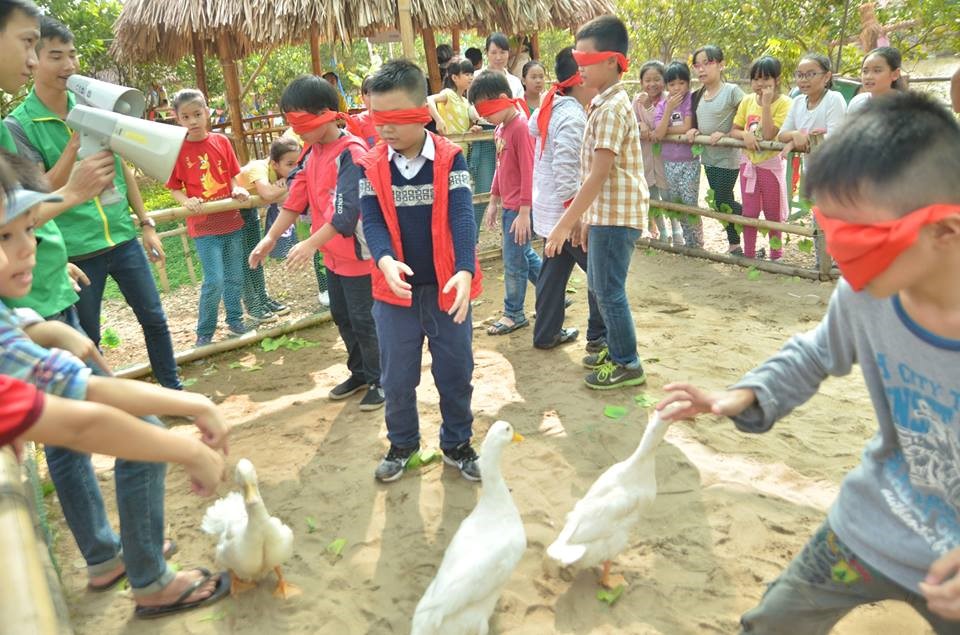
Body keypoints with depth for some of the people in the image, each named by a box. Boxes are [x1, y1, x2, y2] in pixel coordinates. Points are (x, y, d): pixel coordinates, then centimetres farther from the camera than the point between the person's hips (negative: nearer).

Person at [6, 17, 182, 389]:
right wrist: (76, 142, -22)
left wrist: (145, 224, 11)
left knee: (154, 318, 12)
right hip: (76, 251, -4)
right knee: (87, 340, 7)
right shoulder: (19, 125, -8)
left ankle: (173, 389, 28)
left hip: (123, 237, 4)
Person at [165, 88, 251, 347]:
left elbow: (232, 176, 8)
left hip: (232, 220, 3)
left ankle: (234, 319, 35)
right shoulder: (178, 150, -7)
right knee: (214, 281, -7)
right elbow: (174, 189, -2)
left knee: (235, 277, 14)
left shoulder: (221, 141, 0)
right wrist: (187, 201, -22)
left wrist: (237, 190, -12)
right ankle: (204, 332, 11)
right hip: (204, 226, -3)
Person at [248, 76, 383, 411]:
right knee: (342, 317, 18)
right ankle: (359, 373, 35)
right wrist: (270, 238, 1)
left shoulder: (351, 152, -21)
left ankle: (380, 380, 19)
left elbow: (346, 210, -29)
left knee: (363, 320, 2)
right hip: (333, 254, 9)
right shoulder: (313, 153, 6)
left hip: (357, 253, -9)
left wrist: (311, 244, -33)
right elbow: (296, 199, 8)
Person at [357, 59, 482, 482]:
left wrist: (465, 270, -32)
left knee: (455, 373, 11)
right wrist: (385, 261, -31)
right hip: (394, 290, 2)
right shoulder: (371, 166, -2)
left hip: (447, 287, -1)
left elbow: (461, 217, -17)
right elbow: (371, 220, -9)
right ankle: (402, 443, 35)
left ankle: (457, 444, 32)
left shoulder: (450, 159, -8)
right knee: (397, 377, 13)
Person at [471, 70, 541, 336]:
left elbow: (529, 172, -21)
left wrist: (524, 213, -21)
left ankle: (514, 314, 16)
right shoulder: (500, 128, 9)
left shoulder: (521, 127, -18)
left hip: (519, 208, -9)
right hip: (507, 205, 9)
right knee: (526, 255, 18)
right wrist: (493, 202, 18)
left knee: (514, 262, 2)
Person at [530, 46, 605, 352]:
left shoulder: (551, 107, 5)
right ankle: (599, 336, 12)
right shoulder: (573, 118, -22)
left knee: (554, 270, 17)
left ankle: (546, 333, 26)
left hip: (549, 210, 9)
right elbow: (566, 175, -27)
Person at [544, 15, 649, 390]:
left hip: (616, 216, -10)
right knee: (599, 287, 19)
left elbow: (599, 175, -23)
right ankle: (615, 349, 33)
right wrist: (586, 218, 18)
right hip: (605, 213, 10)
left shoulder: (612, 107, -18)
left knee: (609, 292, 0)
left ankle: (628, 364, 13)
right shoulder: (605, 104, 13)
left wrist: (564, 224, -22)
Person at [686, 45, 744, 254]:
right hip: (708, 157, 7)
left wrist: (726, 134, -22)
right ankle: (734, 243, 24)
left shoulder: (732, 91, -12)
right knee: (721, 203, 12)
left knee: (723, 203, -7)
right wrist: (693, 130, 1)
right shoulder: (699, 95, 9)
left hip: (727, 158, -7)